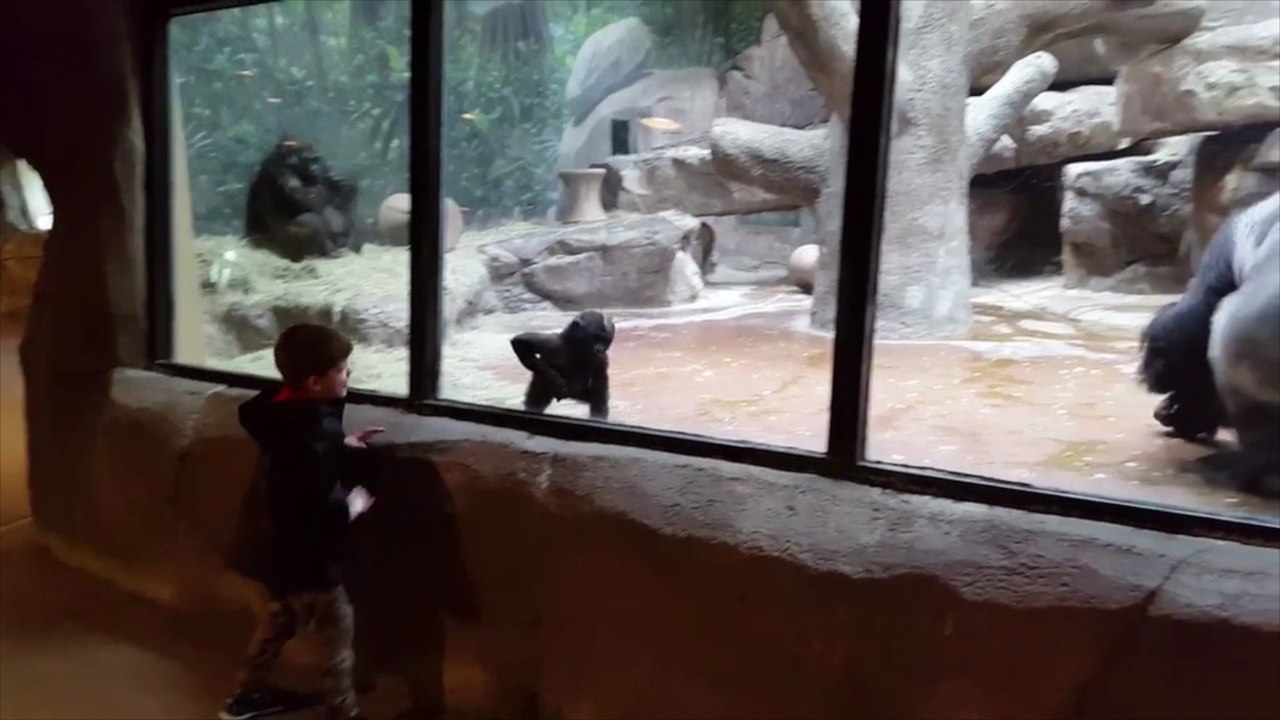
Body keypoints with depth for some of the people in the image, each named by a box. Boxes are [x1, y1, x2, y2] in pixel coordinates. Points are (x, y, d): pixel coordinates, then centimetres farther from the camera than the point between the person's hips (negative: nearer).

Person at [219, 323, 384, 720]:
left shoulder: (286, 411, -3)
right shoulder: (314, 432, -31)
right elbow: (322, 512, -34)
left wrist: (342, 444, 9)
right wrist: (354, 504, -16)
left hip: (275, 544, 10)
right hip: (302, 553, -10)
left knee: (281, 616, 27)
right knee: (337, 632, 6)